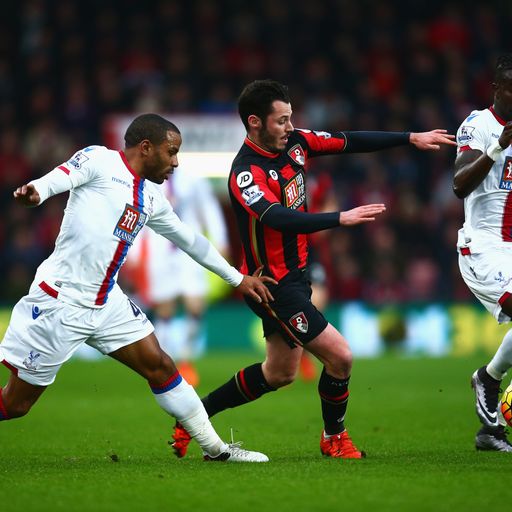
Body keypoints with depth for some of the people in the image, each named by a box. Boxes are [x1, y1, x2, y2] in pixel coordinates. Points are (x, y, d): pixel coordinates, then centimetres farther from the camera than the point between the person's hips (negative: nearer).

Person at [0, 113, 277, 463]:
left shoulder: (151, 197, 16)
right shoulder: (98, 160, -6)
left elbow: (190, 240, 28)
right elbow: (60, 177, -24)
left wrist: (238, 278, 35)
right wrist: (35, 191, -48)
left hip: (107, 303, 7)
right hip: (59, 300, -7)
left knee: (159, 366, 7)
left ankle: (215, 448, 18)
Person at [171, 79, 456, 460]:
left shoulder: (294, 142, -1)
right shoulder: (246, 173, -25)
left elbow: (350, 141, 7)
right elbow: (277, 218, -40)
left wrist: (411, 138, 5)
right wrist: (341, 218, -47)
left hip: (294, 276, 10)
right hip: (272, 283, -10)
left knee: (280, 374, 19)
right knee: (340, 356, -9)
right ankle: (334, 438, 14)